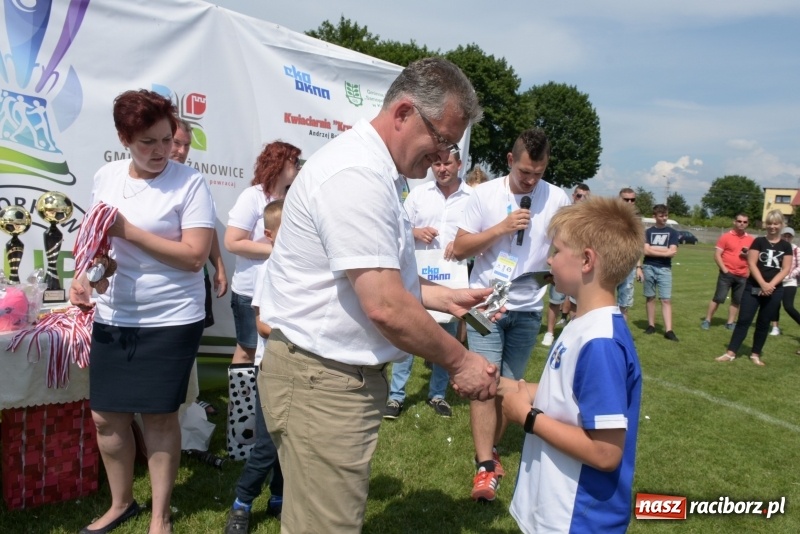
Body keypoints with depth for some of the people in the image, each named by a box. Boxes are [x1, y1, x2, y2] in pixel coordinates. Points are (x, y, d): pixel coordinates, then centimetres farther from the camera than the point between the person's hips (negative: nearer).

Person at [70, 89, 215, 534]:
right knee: (106, 416, 13)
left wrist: (127, 231, -20)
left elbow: (195, 256, -19)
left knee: (159, 416, 5)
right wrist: (82, 276, -1)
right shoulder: (106, 177, 5)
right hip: (112, 318, 5)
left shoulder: (190, 182, -12)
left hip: (171, 320, -5)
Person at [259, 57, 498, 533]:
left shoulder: (378, 172, 14)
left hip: (349, 373, 10)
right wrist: (459, 361, -12)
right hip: (323, 382, -10)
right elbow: (385, 307, -25)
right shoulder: (357, 175, -21)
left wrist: (447, 298, 9)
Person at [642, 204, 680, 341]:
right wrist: (664, 251, -6)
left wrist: (653, 248, -5)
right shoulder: (648, 232, 6)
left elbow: (673, 252, -5)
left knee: (666, 299, -5)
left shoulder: (672, 232, 6)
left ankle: (668, 330, -8)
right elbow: (646, 251, -6)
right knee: (650, 297, 7)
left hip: (665, 269, -1)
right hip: (649, 268, 1)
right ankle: (651, 325, 17)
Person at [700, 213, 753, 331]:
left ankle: (730, 323, 18)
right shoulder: (725, 237, -3)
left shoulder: (751, 239, 8)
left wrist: (747, 255, -7)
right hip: (727, 274, -4)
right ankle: (707, 320, 7)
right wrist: (724, 269, -12)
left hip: (743, 276, 4)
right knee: (718, 298, -2)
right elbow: (717, 255, -5)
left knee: (737, 301, 8)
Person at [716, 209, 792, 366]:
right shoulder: (758, 241, 1)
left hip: (774, 291, 2)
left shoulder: (786, 246, 5)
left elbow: (786, 269, -1)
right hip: (753, 287, -1)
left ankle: (755, 354, 19)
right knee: (743, 320, -4)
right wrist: (762, 284, -17)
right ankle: (731, 353, -2)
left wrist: (771, 285, -14)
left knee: (763, 323, 8)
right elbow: (751, 264, -7)